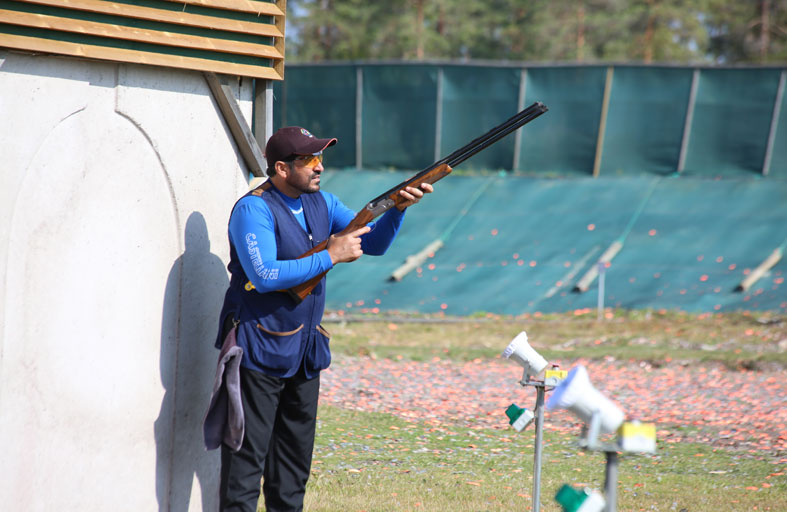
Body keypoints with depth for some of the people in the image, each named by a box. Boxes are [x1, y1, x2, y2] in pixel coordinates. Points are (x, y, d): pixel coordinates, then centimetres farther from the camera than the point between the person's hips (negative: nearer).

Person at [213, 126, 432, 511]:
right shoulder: (253, 210, -15)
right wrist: (330, 256, -22)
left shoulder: (321, 203, 9)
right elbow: (264, 276, -25)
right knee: (247, 453, -7)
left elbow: (373, 243, 10)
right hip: (259, 350, -8)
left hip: (305, 351, 8)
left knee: (295, 452, 14)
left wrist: (398, 208, -9)